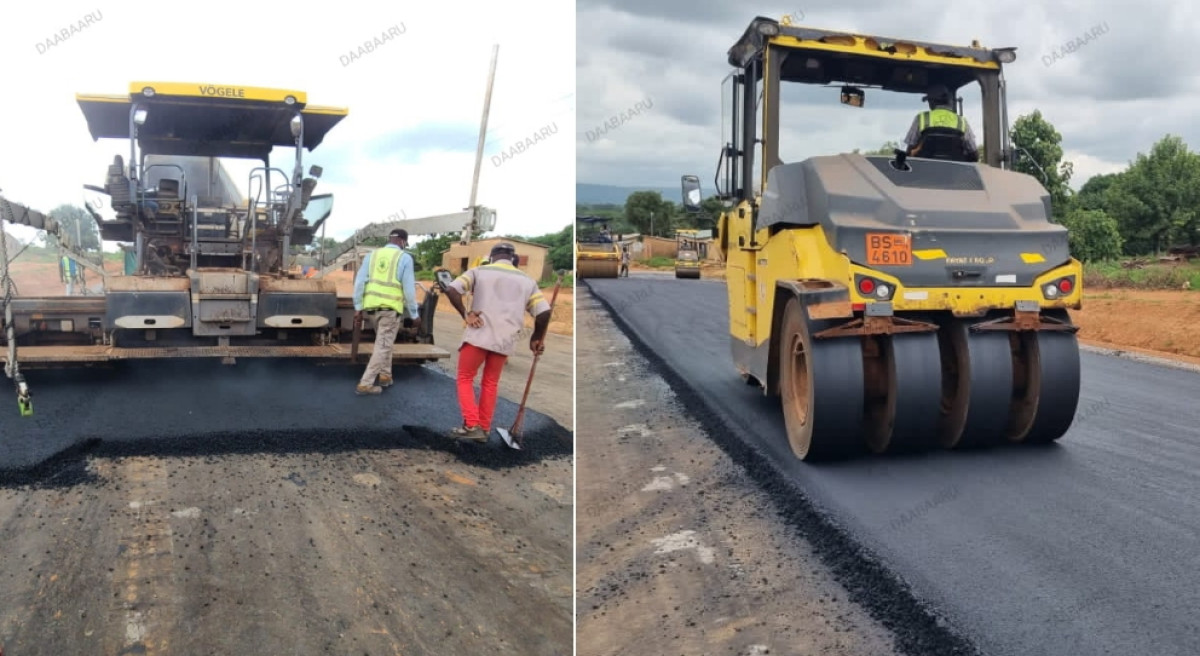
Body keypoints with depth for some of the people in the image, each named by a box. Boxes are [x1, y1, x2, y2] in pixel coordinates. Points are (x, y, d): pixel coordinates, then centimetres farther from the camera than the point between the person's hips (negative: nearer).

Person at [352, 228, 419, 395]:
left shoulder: (372, 254, 12)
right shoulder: (405, 257, 0)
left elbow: (359, 281, 5)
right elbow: (409, 288, -4)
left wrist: (358, 307, 8)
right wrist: (413, 314, 3)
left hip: (373, 305, 5)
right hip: (391, 307, -5)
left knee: (383, 342, 24)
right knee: (383, 345, 0)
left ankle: (385, 375, 31)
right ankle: (365, 384, -2)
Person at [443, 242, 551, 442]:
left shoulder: (479, 272, 6)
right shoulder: (527, 280, 11)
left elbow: (451, 290, -6)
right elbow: (544, 312, 4)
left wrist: (464, 314, 0)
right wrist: (538, 339, 16)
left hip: (478, 335, -3)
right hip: (505, 341, 3)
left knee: (465, 379, 9)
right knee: (490, 383, 16)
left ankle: (471, 426, -2)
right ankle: (484, 429, 17)